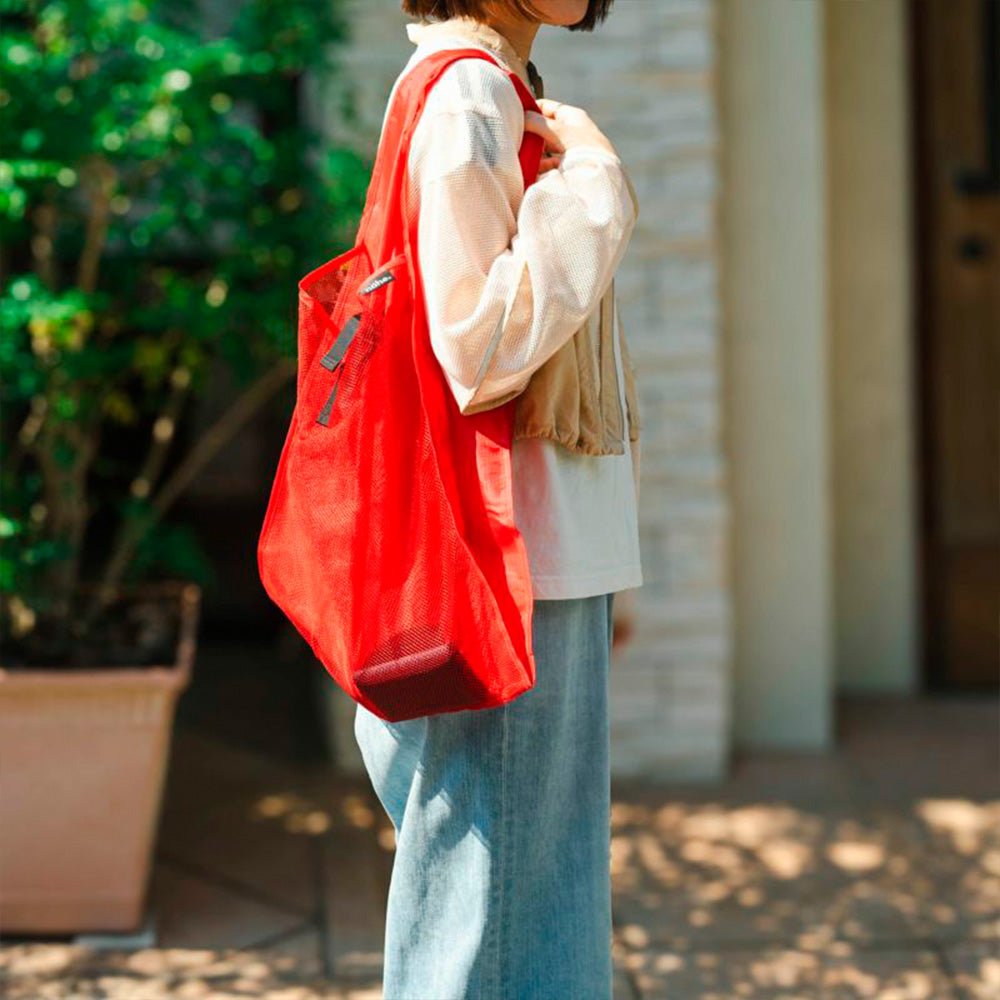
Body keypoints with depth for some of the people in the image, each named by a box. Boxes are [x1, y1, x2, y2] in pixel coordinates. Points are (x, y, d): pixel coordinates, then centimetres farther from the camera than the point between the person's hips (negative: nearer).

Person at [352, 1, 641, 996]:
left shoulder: (501, 95, 17)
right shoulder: (468, 95, -13)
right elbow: (480, 347, -24)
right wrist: (593, 179, -16)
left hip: (549, 557, 10)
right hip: (511, 566, -10)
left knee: (540, 877, 17)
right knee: (493, 887, -2)